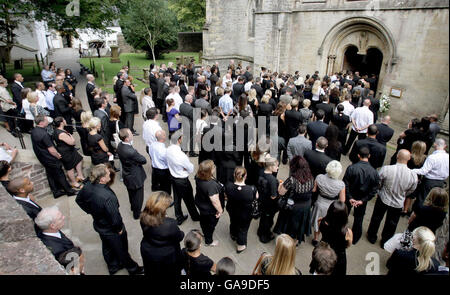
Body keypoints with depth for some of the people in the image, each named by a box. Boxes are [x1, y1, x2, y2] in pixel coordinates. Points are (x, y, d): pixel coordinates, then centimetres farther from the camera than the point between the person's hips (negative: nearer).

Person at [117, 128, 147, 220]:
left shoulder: (120, 145, -12)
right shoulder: (131, 152, -39)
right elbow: (144, 160, -23)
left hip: (127, 175, 8)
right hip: (135, 178, -8)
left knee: (132, 194, 32)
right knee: (138, 197, 17)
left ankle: (133, 207, 56)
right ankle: (137, 214, 38)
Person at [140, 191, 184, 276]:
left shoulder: (144, 218, -25)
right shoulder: (170, 224, -40)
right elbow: (179, 237, -19)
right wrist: (181, 233, 4)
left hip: (147, 252, 4)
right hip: (167, 257, -4)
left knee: (151, 272, 33)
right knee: (171, 272, 27)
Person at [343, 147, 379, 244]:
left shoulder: (351, 168, -23)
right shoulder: (374, 172, -16)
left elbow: (345, 184, -20)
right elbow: (373, 190, -13)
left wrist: (349, 198, -14)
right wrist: (363, 200, -11)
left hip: (350, 198, -1)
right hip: (362, 199, 1)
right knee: (359, 219, 21)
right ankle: (355, 239, 38)